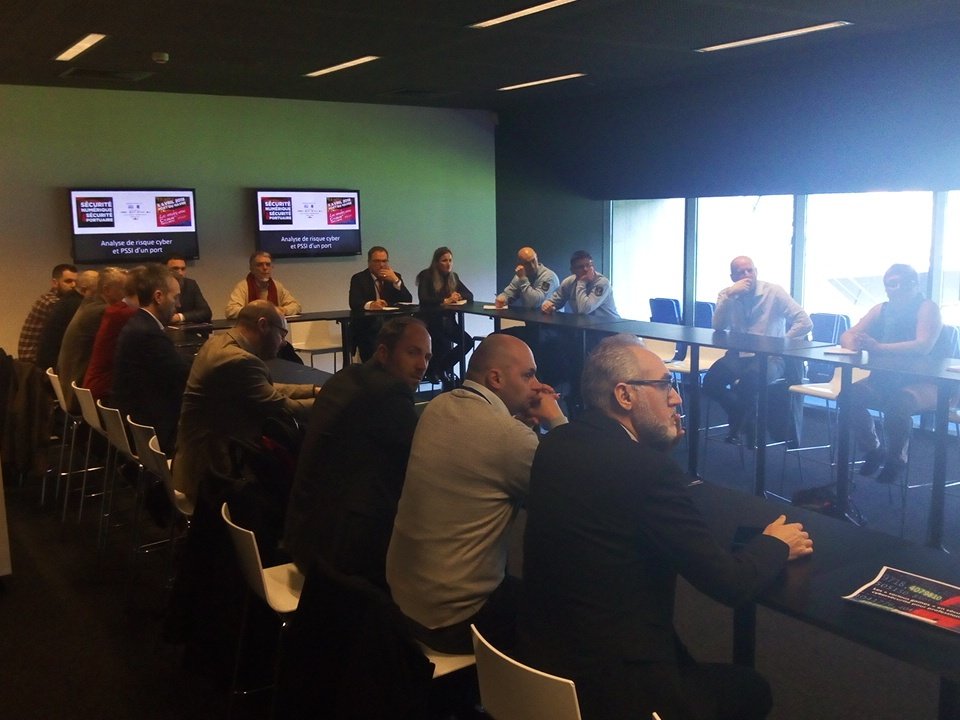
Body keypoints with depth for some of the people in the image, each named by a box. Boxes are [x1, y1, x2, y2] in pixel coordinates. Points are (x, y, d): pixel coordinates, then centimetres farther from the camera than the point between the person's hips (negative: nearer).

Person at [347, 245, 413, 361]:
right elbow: (354, 303, -14)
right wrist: (370, 305, -35)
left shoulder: (395, 277, 11)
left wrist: (396, 281, -12)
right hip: (367, 327, -3)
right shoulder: (358, 279, 3)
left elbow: (408, 301, 1)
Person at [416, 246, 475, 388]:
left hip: (448, 321, 6)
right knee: (444, 344, -32)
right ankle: (432, 369, -1)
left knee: (468, 342, -16)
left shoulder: (454, 277, 13)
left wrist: (458, 296, -14)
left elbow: (470, 296, 8)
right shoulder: (427, 276, -5)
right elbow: (423, 299, -19)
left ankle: (442, 368, 3)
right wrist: (445, 301, -26)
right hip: (430, 320, -6)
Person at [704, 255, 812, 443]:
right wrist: (729, 295, -21)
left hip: (770, 357, -3)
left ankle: (740, 425, -2)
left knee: (748, 381, -34)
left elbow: (805, 322, -12)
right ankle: (743, 418, 6)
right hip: (738, 355, 4)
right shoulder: (727, 295, 4)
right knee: (710, 382, -22)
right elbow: (717, 327, -13)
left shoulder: (774, 292, -6)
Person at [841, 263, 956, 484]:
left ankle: (896, 459, -9)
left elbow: (924, 346, -28)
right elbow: (848, 335, 0)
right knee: (849, 394, -21)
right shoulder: (881, 310, 5)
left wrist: (878, 348, -40)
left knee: (898, 402, -36)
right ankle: (873, 450, 2)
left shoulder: (927, 308, -11)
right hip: (886, 380, 5)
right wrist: (854, 344, -27)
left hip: (925, 383, -5)